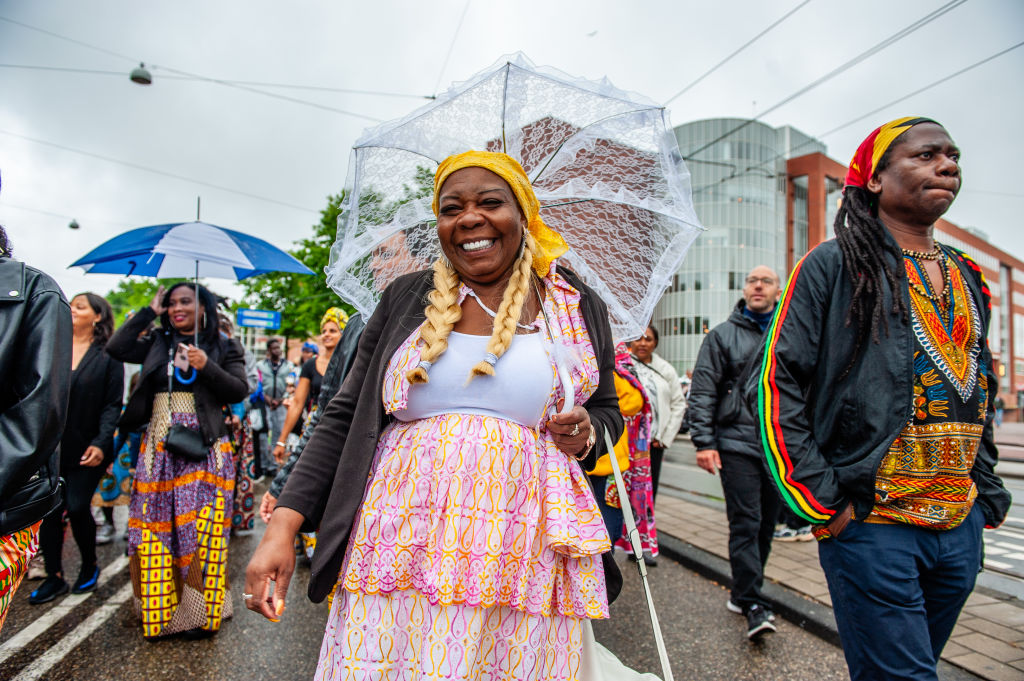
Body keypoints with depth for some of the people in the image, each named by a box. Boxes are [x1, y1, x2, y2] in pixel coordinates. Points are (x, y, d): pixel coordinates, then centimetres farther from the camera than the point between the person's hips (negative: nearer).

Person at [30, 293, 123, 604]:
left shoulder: (107, 355, -3)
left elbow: (113, 404, -5)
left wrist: (101, 444, -15)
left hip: (85, 448, -3)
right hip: (50, 445, 4)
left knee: (78, 508, 0)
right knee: (49, 510, 4)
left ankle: (89, 566, 24)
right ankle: (54, 576, 18)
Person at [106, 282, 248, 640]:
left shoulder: (223, 346, 5)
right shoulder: (157, 343, 14)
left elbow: (239, 391, -3)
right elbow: (116, 348, 0)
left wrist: (207, 366, -16)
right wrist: (149, 312, 3)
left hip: (204, 447, -3)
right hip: (159, 446, 3)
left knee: (201, 528, -2)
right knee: (156, 526, 4)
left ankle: (200, 611, 10)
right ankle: (159, 610, 17)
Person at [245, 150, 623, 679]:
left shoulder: (580, 308, 7)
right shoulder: (406, 298, 6)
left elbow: (607, 410, 17)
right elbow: (346, 416, 5)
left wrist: (586, 434, -7)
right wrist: (284, 522, -4)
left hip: (526, 558, 0)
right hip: (404, 550, 1)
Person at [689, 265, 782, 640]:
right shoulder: (723, 335, 3)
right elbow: (702, 392, -1)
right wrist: (704, 441, -9)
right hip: (737, 443, -4)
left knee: (766, 524, 11)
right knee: (745, 523, -7)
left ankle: (743, 592, 25)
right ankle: (754, 605, 0)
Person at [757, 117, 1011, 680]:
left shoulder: (967, 278, 14)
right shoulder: (833, 265, -7)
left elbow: (980, 395, 22)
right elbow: (779, 387, -11)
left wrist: (986, 493, 14)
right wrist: (822, 502, -14)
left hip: (961, 527, 7)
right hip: (871, 526, -6)